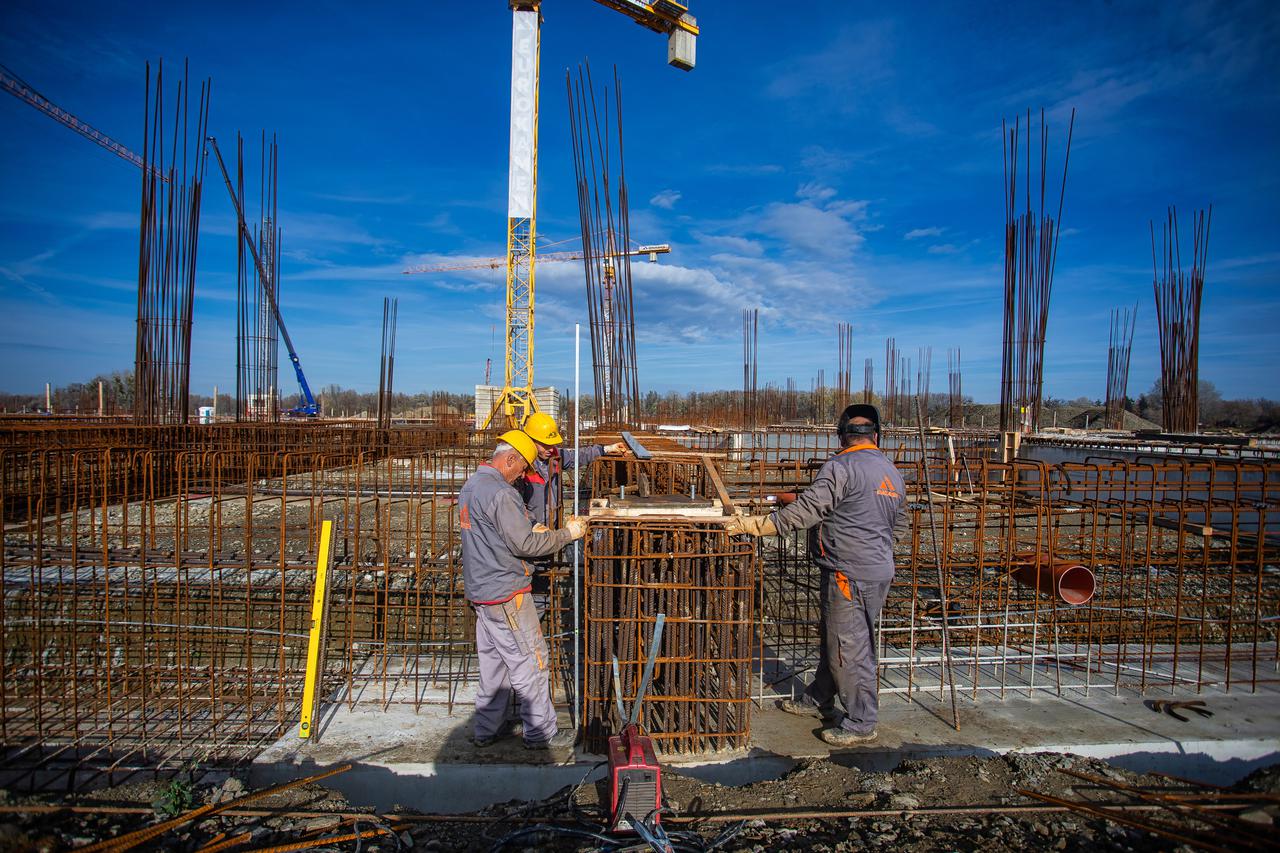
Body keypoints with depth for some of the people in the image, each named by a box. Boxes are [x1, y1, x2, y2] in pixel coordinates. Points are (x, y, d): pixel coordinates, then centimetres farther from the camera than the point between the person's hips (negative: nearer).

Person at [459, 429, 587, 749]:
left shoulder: (471, 486, 11)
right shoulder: (500, 493, -21)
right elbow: (524, 545, -20)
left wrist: (532, 532, 14)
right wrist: (567, 533, -11)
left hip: (481, 590, 10)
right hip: (505, 593, -10)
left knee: (493, 661, 18)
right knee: (529, 661, 2)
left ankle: (487, 728, 28)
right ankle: (541, 732, 13)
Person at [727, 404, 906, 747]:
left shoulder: (841, 467, -14)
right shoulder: (892, 472, 12)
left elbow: (805, 512, -21)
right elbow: (899, 526, 20)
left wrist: (755, 525, -19)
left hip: (849, 573, -9)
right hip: (880, 571, 9)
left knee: (849, 646, 2)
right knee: (832, 637, 19)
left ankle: (861, 723, 14)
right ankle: (817, 699, 33)